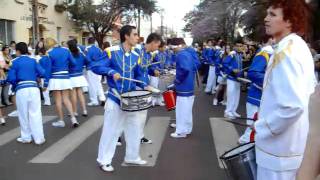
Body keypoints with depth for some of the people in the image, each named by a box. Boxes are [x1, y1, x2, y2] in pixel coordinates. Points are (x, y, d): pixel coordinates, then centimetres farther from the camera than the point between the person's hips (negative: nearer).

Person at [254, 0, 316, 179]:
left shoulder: (285, 52, -24)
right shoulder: (299, 46, 8)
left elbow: (293, 105, -34)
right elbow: (309, 88, 18)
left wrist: (262, 128, -19)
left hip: (279, 146, -10)